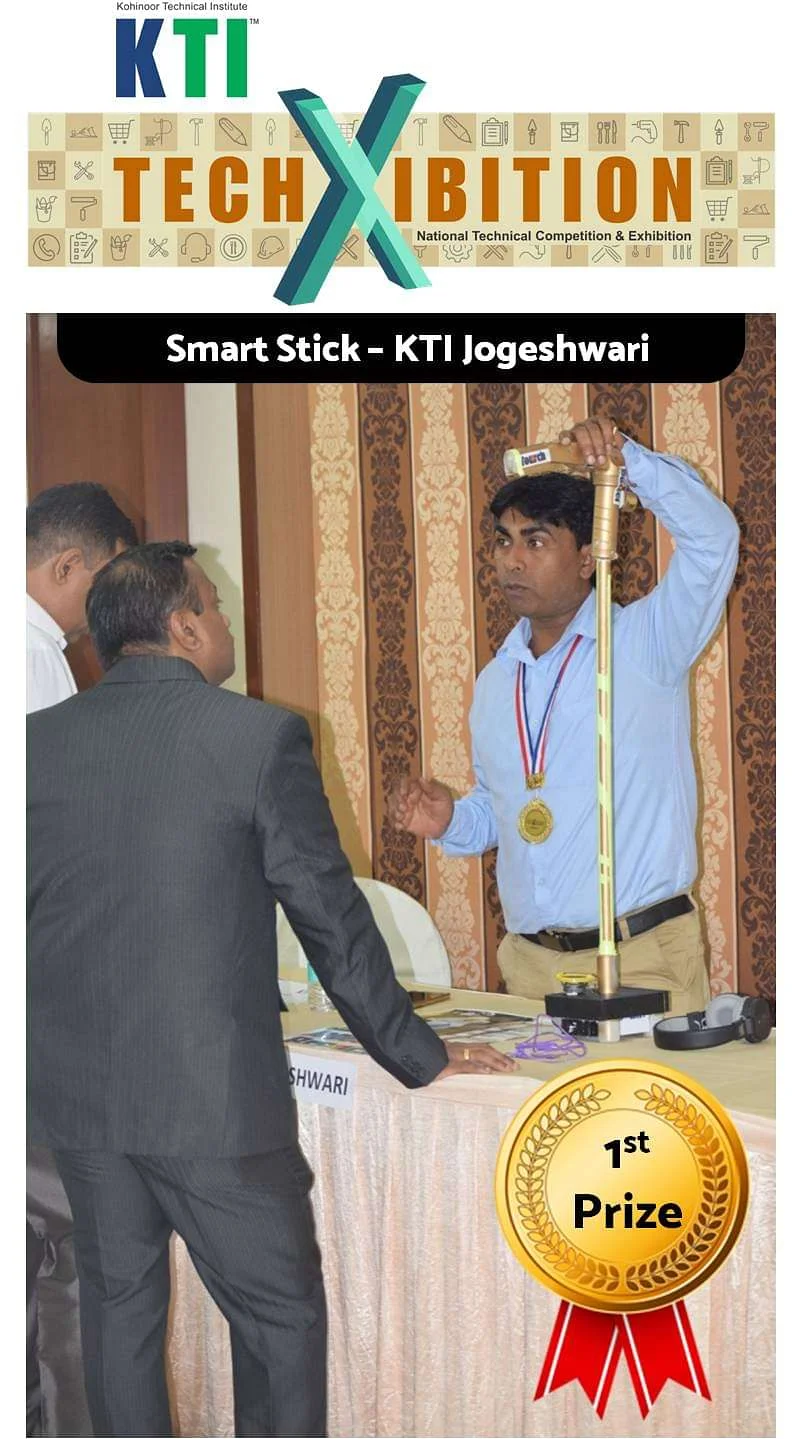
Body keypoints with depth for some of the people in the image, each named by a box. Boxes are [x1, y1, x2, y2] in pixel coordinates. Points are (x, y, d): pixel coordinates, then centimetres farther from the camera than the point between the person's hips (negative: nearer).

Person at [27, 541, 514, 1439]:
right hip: (213, 1093, -5)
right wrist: (419, 1059, 5)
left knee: (118, 1302, 17)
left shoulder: (36, 741, 2)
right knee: (280, 1316, 9)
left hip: (73, 1090, 5)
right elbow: (332, 920, -6)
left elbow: (21, 916, 10)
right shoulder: (259, 736, -10)